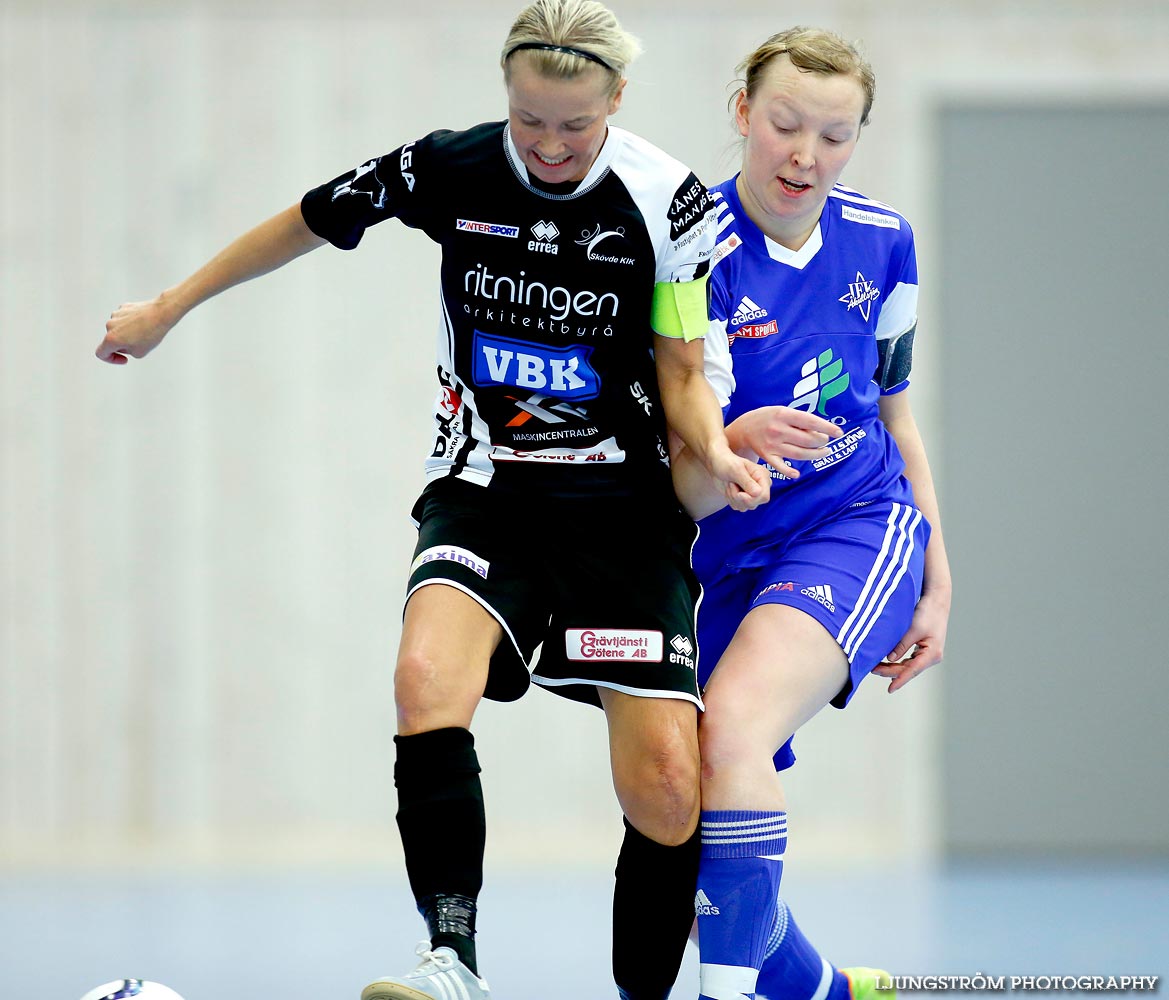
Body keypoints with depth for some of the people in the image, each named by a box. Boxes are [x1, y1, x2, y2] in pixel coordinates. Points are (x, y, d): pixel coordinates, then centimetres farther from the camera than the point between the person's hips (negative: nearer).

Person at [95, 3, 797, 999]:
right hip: (485, 493, 1)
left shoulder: (667, 199, -9)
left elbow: (683, 374, 0)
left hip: (622, 506, -1)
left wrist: (717, 453, -21)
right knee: (428, 675, -31)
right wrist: (168, 309, 20)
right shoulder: (448, 169, -5)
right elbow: (311, 221, 12)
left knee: (667, 790, -13)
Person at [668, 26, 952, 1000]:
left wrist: (937, 582, 14)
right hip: (736, 556, 1)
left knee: (731, 731, -28)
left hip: (864, 529, -1)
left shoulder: (880, 241, 0)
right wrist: (734, 446, -40)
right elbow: (691, 485, -18)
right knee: (678, 811, 2)